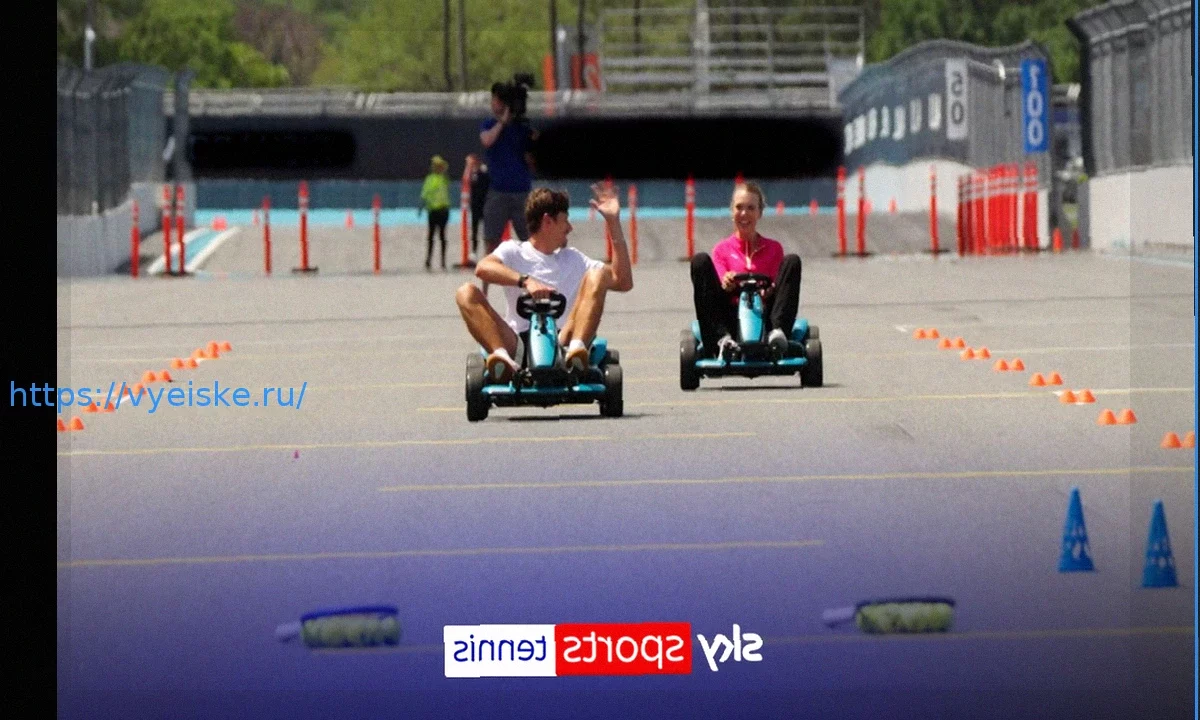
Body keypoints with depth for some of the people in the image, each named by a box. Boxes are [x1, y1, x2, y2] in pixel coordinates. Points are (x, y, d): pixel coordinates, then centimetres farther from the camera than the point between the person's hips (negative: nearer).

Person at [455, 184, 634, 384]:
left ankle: (576, 348, -39)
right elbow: (482, 268, -7)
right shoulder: (513, 252, 17)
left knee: (597, 276, -12)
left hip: (562, 339, 2)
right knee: (466, 293, -20)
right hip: (519, 342, -2)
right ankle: (502, 358, -48)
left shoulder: (573, 259, 28)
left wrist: (613, 222, 16)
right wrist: (525, 281, -24)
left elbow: (623, 282, 17)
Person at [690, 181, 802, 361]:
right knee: (701, 260, -19)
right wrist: (726, 285, -21)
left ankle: (777, 331, -36)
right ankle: (723, 339, -37)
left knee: (792, 261, -16)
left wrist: (770, 290, -16)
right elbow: (722, 283, 5)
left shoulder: (773, 248, 20)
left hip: (764, 314, 0)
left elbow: (777, 286, 9)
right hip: (730, 321, 0)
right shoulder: (722, 250, 19)